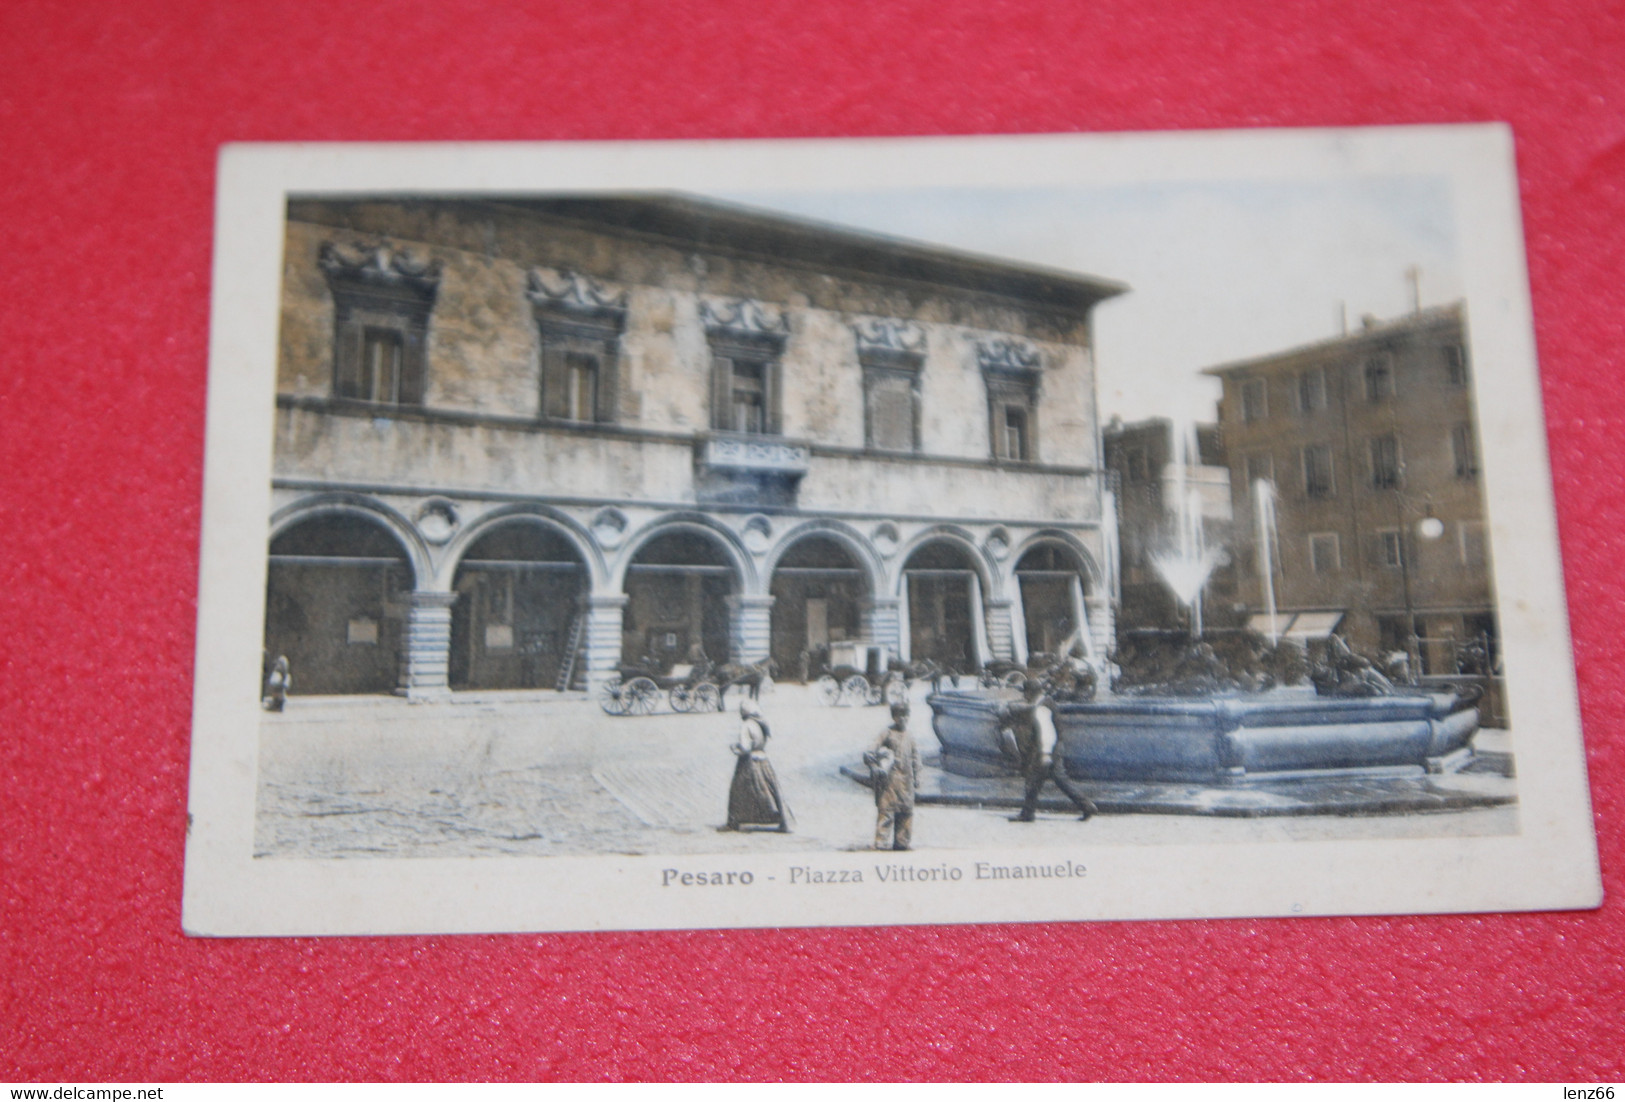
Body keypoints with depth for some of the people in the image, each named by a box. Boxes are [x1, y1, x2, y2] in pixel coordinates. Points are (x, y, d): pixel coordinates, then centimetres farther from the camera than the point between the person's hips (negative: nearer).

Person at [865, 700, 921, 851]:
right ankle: (882, 842, -5)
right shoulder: (887, 733, -1)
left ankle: (901, 841, 17)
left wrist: (916, 777, 14)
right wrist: (875, 767, -19)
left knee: (906, 810, 7)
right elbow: (874, 752, -5)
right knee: (886, 808, -8)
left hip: (905, 779, 5)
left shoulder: (910, 737, 14)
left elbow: (915, 758, 19)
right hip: (889, 778, -5)